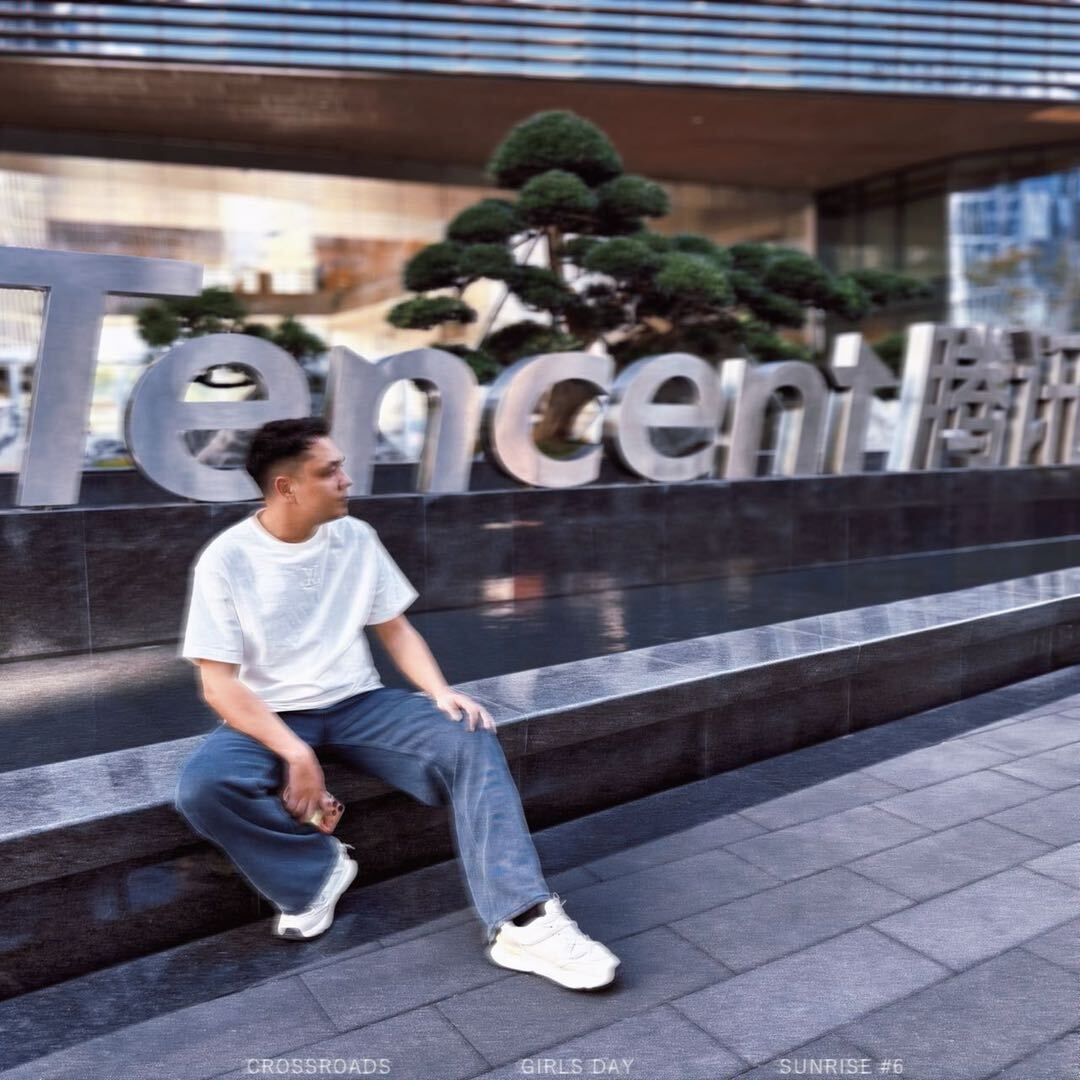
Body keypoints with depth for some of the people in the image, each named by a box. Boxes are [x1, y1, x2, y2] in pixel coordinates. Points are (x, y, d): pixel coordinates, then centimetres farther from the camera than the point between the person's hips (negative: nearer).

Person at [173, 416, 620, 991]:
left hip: (358, 704, 3)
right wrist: (295, 753, -25)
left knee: (470, 740, -22)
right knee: (201, 787, -33)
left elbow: (395, 629, 8)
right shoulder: (226, 559, -11)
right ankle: (318, 868, -7)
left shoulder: (356, 538, 1)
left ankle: (521, 922, -27)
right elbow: (218, 683, -14)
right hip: (271, 718, -2)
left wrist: (441, 691, -11)